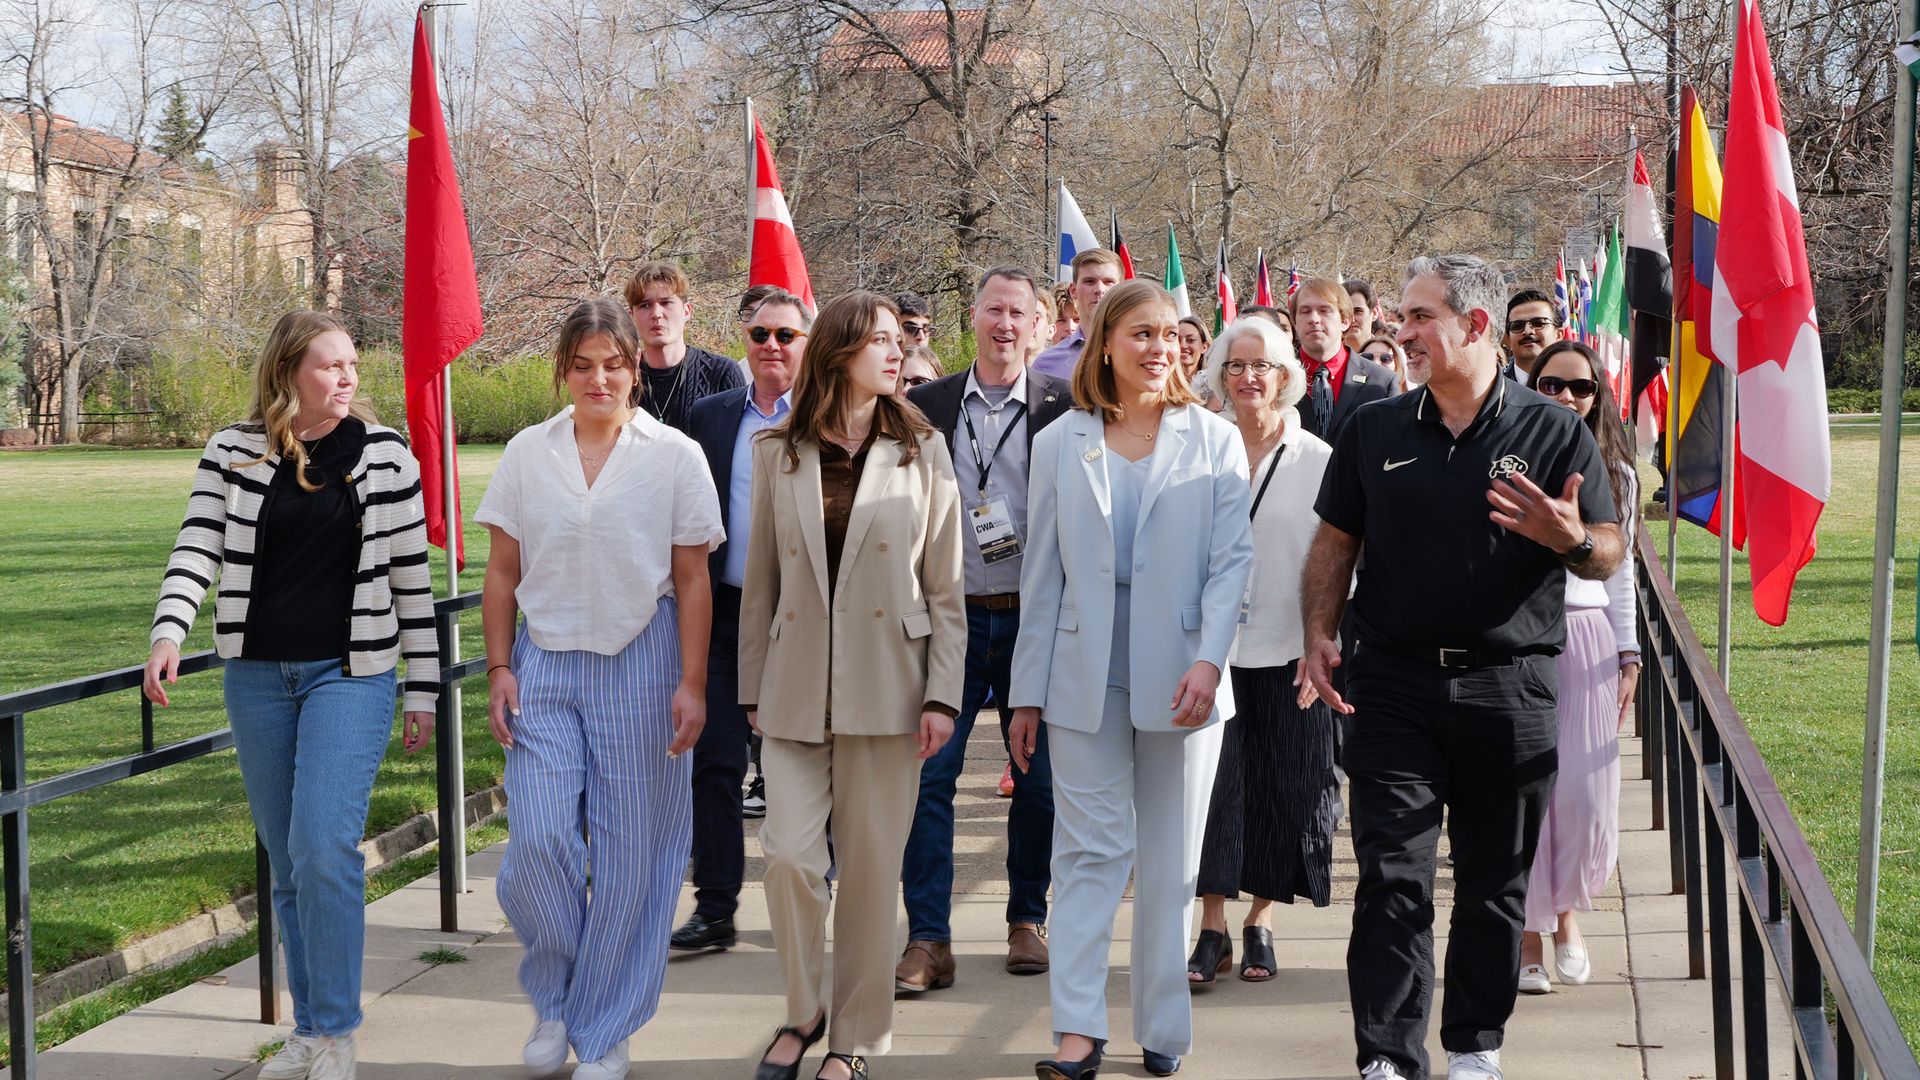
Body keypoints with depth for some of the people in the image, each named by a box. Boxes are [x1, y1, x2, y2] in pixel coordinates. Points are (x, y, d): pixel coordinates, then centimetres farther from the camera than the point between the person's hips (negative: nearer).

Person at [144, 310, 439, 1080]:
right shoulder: (232, 453, 3)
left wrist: (423, 689, 1)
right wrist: (169, 633, -21)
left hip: (350, 673, -3)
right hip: (258, 676, 3)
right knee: (287, 861, 10)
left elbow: (411, 575, 1)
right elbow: (199, 547, -3)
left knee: (324, 848, -14)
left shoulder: (384, 454, -2)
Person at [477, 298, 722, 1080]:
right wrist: (499, 670, 2)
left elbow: (693, 581, 0)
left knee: (630, 855, 2)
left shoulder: (675, 456, -1)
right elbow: (502, 573, 8)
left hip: (640, 664, -1)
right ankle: (554, 997, 18)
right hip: (546, 668, 1)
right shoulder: (527, 453, 5)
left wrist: (691, 684, -5)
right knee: (538, 841, -8)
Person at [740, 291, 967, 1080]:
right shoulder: (778, 454, 5)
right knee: (790, 854, -6)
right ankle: (804, 1011, 17)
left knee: (870, 867, 4)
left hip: (885, 689, -1)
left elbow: (945, 589, 2)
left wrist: (942, 695, -5)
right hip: (797, 688, 1)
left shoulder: (921, 453, 3)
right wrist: (752, 688, 7)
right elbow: (760, 581, 8)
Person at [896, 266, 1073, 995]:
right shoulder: (927, 407, 6)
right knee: (928, 776, -4)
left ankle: (1027, 920, 25)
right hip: (950, 615, 1)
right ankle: (928, 941, 1)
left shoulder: (1064, 407, 1)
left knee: (1040, 781, 9)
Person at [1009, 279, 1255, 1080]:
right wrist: (1027, 692, 5)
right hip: (1084, 676, 0)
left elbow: (1233, 559, -3)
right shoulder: (1061, 443, 6)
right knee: (1089, 853, -2)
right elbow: (1043, 574, 7)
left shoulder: (1214, 440, 3)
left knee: (1169, 864, 7)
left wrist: (1209, 661, -17)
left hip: (1179, 677, 0)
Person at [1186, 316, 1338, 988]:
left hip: (1288, 654, 0)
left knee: (1281, 788, 6)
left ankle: (1261, 923, 19)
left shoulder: (1318, 460, -1)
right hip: (1212, 649, 1)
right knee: (1211, 786, 0)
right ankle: (1213, 930, 8)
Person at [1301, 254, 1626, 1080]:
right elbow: (1336, 541, 11)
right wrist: (1319, 633, -3)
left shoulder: (1553, 432, -1)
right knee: (1391, 877, -3)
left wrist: (1568, 537, -22)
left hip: (1509, 688, -1)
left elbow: (1609, 553, 1)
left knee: (1495, 881, 10)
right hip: (1394, 685, 1)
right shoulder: (1375, 430, 6)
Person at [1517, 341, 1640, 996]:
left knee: (1584, 793, -1)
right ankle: (1530, 932, 12)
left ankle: (1565, 911, 24)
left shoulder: (1615, 474, 10)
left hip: (1589, 641, 3)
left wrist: (1628, 656, 10)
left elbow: (1619, 572, 15)